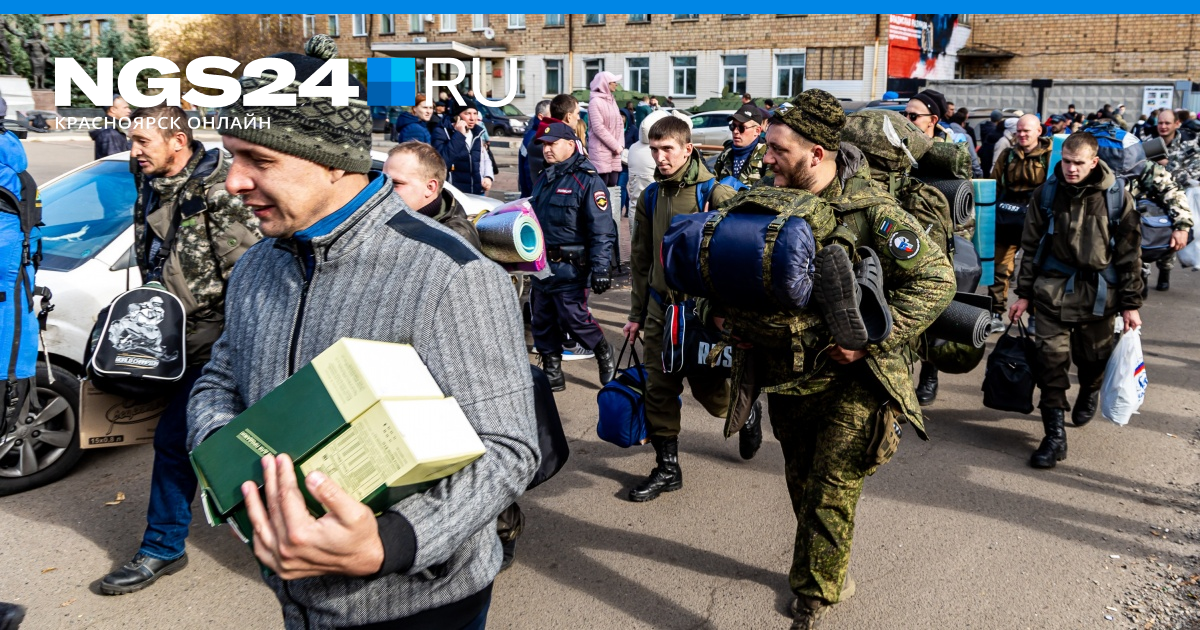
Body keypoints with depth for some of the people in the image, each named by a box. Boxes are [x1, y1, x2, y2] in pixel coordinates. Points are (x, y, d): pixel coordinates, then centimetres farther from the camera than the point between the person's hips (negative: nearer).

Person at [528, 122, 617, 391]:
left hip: (569, 267, -8)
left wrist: (600, 269, -23)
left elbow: (602, 230, -16)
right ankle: (552, 374, 21)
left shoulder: (588, 180, -11)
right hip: (542, 265, 8)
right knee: (542, 322, 10)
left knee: (574, 318, -6)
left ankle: (604, 354, 21)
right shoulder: (544, 179, 15)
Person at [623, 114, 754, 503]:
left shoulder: (715, 193, -10)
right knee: (659, 390, 5)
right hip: (661, 308, 5)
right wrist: (637, 313, 13)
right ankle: (667, 469, 18)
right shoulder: (650, 197, 7)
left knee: (708, 388, 4)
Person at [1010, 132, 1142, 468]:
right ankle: (1055, 436, -1)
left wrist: (1130, 304, -1)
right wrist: (1025, 294, 4)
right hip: (1053, 289, 0)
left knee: (1093, 357, 13)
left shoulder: (1117, 198, -6)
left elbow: (1129, 255, -1)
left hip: (1097, 292, 0)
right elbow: (1031, 246, 5)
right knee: (1051, 358, -8)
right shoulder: (1046, 194, -2)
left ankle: (1089, 394, 48)